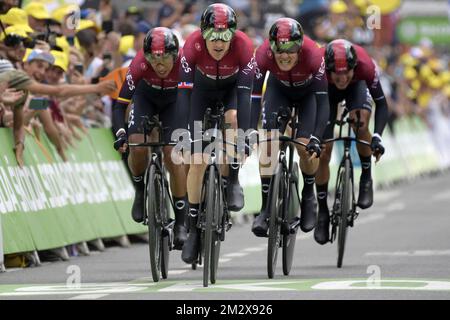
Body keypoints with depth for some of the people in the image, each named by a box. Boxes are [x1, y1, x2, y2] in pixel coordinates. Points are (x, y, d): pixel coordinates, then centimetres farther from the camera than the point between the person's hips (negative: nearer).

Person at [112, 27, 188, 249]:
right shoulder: (140, 64, -34)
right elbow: (121, 102, -32)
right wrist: (120, 133, -45)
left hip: (174, 102, -1)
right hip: (146, 97, 1)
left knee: (173, 155, -15)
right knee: (137, 146, -24)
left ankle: (181, 223, -6)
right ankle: (140, 190, 7)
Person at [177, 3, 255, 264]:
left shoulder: (244, 46, -36)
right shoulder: (193, 46, -36)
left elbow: (245, 94, -39)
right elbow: (184, 92, -37)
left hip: (233, 86, 0)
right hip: (202, 88, 0)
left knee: (233, 117, -34)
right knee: (197, 161, -6)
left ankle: (233, 181, -10)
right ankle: (194, 228, 4)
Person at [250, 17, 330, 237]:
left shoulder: (313, 56, -39)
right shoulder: (263, 55, -35)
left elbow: (323, 101, -36)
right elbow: (254, 97, -31)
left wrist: (316, 139, -44)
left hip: (308, 91, -1)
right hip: (279, 89, 1)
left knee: (305, 147, -16)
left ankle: (308, 196, 12)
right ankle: (266, 207, -10)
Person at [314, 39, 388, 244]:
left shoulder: (365, 66, -40)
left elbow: (381, 104, -29)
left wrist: (377, 136, -43)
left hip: (357, 86, -1)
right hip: (326, 90, 1)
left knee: (360, 123, -32)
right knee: (323, 152, -6)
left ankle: (366, 178, -8)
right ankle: (322, 210, 11)